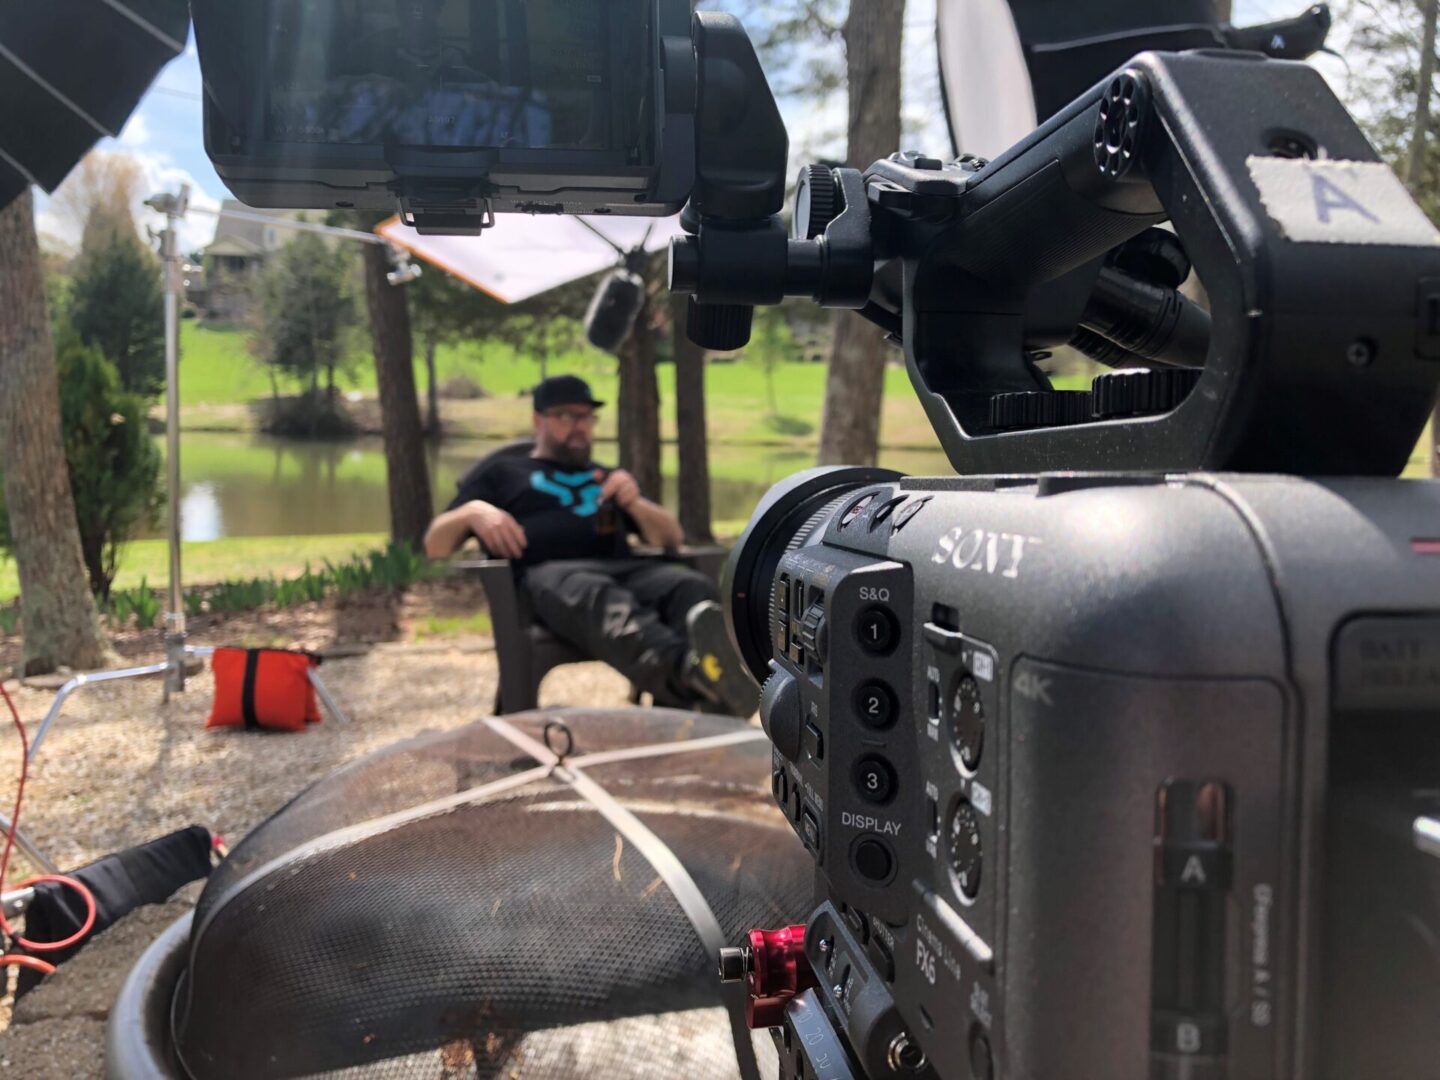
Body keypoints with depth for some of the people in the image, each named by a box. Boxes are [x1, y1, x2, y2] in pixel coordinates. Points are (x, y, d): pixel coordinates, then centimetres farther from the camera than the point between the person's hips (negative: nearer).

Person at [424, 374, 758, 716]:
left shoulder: (607, 478, 37)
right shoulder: (501, 472, 29)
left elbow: (672, 538, 29)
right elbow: (434, 546, 20)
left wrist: (636, 503, 7)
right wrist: (471, 512, -3)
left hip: (623, 570, 3)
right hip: (549, 573, -3)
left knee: (691, 586, -34)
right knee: (599, 597, -42)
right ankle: (688, 671, -70)